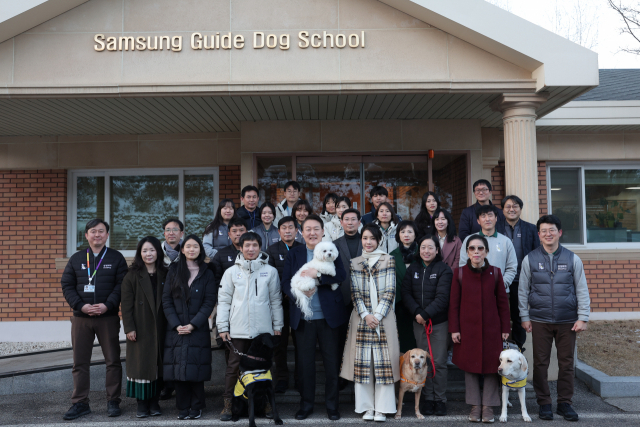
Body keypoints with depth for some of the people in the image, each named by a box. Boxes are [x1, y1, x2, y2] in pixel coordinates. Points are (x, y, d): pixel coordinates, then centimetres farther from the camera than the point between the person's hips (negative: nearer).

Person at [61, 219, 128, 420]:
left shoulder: (116, 258, 3)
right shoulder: (76, 258, 9)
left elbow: (121, 285, -4)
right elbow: (67, 285, 4)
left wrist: (107, 305, -16)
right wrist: (81, 306, -10)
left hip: (108, 317, -2)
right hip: (81, 318, 2)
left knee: (113, 360, 3)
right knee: (80, 362, 7)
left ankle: (113, 402, 14)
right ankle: (80, 403, 17)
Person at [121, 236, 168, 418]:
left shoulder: (164, 275, 9)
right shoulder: (132, 276, 1)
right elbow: (126, 304, -3)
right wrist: (129, 328, -10)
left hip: (160, 328, 3)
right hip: (140, 328, -2)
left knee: (158, 364, 6)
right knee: (141, 364, 0)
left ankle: (154, 401, 17)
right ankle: (142, 403, 10)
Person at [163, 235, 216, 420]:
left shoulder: (207, 274, 5)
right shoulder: (173, 273, 9)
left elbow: (209, 302, -2)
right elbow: (166, 300, 3)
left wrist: (193, 325, -12)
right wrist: (176, 325, -9)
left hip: (198, 330, -1)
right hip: (176, 329, 1)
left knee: (196, 369, -2)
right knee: (178, 369, 0)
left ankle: (196, 407, 11)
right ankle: (183, 408, 11)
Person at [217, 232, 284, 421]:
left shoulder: (270, 271, 4)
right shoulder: (231, 272, 4)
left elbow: (276, 300, 7)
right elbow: (224, 300, 5)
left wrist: (278, 325, 7)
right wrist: (222, 327, 0)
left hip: (263, 329, 0)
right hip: (238, 329, 0)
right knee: (233, 366, 4)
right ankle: (228, 403, 14)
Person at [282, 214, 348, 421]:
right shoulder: (294, 253, 7)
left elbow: (341, 275, -12)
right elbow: (285, 282, -1)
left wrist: (318, 274, -22)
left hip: (328, 316, -1)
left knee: (332, 361, 7)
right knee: (305, 362, 10)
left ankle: (332, 405, 22)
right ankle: (306, 404, 25)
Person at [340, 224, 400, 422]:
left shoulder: (388, 260, 3)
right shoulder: (355, 263, 8)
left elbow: (390, 291, -2)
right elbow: (355, 292, 4)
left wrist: (377, 315, -11)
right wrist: (365, 315, -9)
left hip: (383, 317, -1)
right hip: (361, 317, 2)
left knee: (383, 361, -1)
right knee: (363, 361, 3)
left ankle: (382, 408, 9)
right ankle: (367, 407, 13)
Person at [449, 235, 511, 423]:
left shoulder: (495, 272, 1)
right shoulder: (459, 273, -1)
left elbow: (503, 302, 5)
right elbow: (454, 303, 1)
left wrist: (505, 328, 3)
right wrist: (454, 329, -3)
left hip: (491, 329, 0)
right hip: (468, 328, 0)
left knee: (491, 366, 4)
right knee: (470, 365, 6)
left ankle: (488, 406, 16)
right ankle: (475, 406, 19)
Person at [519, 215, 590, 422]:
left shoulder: (572, 259, 3)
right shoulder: (530, 259, 2)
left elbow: (582, 290, 5)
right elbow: (523, 291, 6)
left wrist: (582, 318, -1)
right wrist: (525, 317, 2)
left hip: (567, 321, 1)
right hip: (540, 321, 0)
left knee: (567, 363, 7)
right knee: (540, 363, 4)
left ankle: (565, 403, 20)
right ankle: (544, 403, 17)